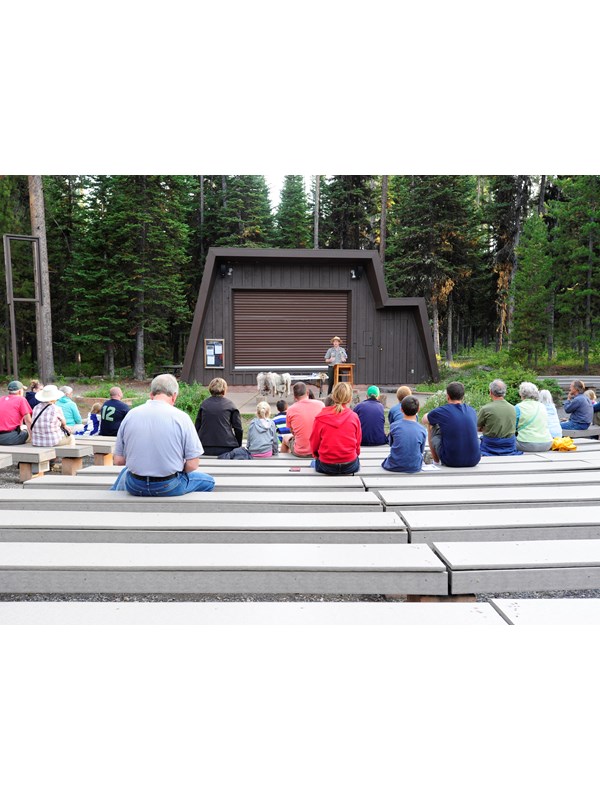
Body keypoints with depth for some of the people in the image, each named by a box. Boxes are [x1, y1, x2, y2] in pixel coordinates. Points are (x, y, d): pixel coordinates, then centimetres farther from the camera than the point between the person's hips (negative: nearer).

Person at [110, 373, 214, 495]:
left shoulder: (130, 414, -1)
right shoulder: (181, 417, -11)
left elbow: (118, 460, 2)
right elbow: (192, 465, -12)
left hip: (134, 487, 4)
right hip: (169, 487, -4)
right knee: (208, 481, 22)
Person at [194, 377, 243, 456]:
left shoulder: (203, 404, 9)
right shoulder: (230, 405, 2)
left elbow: (197, 427, 11)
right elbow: (238, 429, 2)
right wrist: (238, 446, 14)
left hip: (205, 449, 3)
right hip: (226, 448, -3)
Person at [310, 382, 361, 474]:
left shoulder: (320, 417, -9)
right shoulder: (354, 417, -6)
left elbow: (314, 442, 1)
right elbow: (357, 442, 4)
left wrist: (316, 454, 22)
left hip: (326, 466, 0)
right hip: (350, 466, 0)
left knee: (317, 462, 32)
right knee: (357, 462, 32)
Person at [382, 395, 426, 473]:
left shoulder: (393, 426, -8)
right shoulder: (422, 430, -7)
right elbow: (421, 451, 4)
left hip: (394, 467, -1)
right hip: (415, 468, 1)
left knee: (384, 462, 30)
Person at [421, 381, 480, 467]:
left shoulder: (442, 411, -8)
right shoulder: (472, 411, 5)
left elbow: (424, 420, 12)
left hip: (451, 461, -4)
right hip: (474, 461, 4)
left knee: (431, 427, 15)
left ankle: (436, 462, 27)